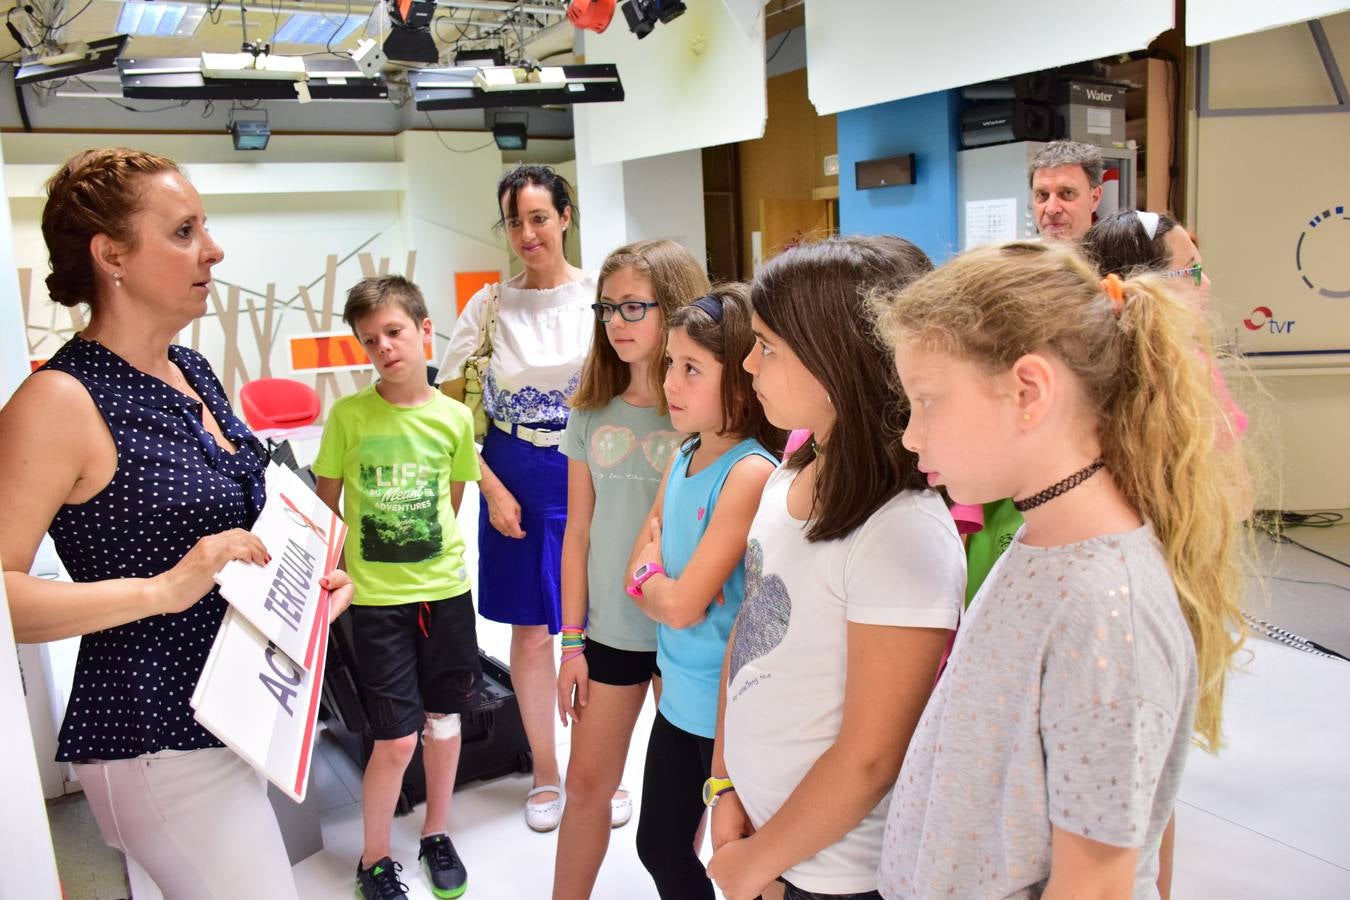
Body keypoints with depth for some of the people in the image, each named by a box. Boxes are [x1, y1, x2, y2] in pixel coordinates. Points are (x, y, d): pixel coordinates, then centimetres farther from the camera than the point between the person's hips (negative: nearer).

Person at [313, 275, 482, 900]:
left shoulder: (454, 417, -3)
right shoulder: (348, 415, -7)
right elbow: (326, 506, 2)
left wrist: (430, 555, 3)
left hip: (445, 590, 2)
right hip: (375, 597, -2)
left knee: (443, 720, 14)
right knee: (396, 740, 1)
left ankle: (436, 836, 37)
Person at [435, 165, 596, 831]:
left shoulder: (600, 295, -3)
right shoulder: (489, 306, 0)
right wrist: (492, 489, -5)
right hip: (517, 482, 1)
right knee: (530, 630, 10)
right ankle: (545, 772, 31)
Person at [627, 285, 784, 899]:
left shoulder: (751, 472, -22)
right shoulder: (681, 460, 3)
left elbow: (683, 605, -22)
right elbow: (639, 571, 5)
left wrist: (649, 576, -3)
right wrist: (661, 582, -14)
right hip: (679, 697, 8)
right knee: (659, 847, 22)